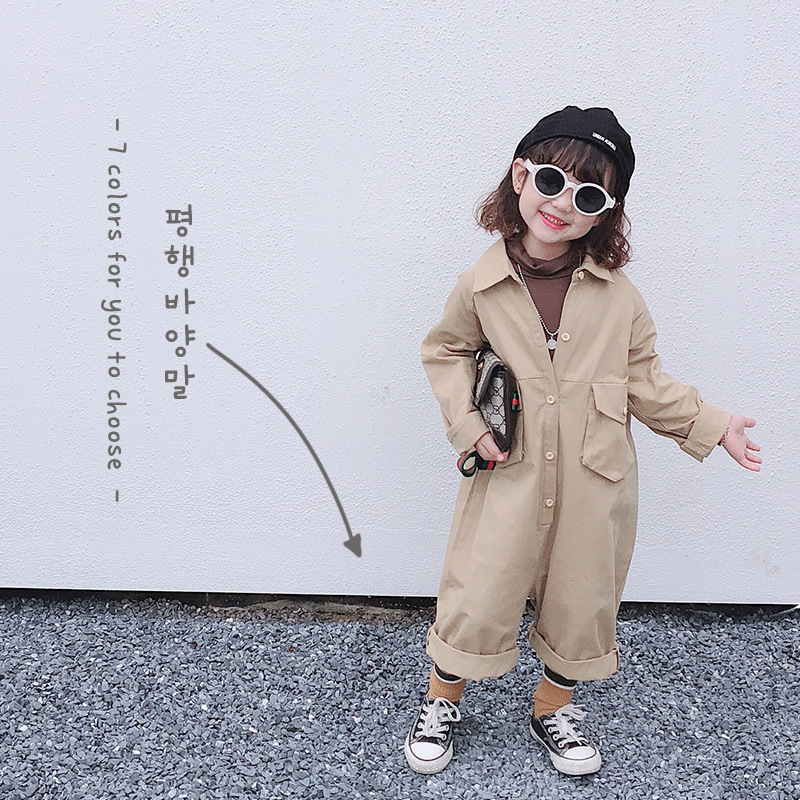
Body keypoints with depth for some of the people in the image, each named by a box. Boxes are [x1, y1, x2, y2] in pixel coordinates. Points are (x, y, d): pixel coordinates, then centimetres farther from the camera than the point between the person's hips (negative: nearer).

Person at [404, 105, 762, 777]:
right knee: (477, 599, 6)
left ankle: (555, 707, 43)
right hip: (510, 475, -1)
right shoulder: (482, 286, -7)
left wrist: (710, 423, 1)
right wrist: (466, 422, -3)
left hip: (595, 483, 2)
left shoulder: (618, 295, -5)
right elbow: (444, 351, 9)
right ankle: (442, 701, 35)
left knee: (581, 602, 16)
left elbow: (646, 381, 5)